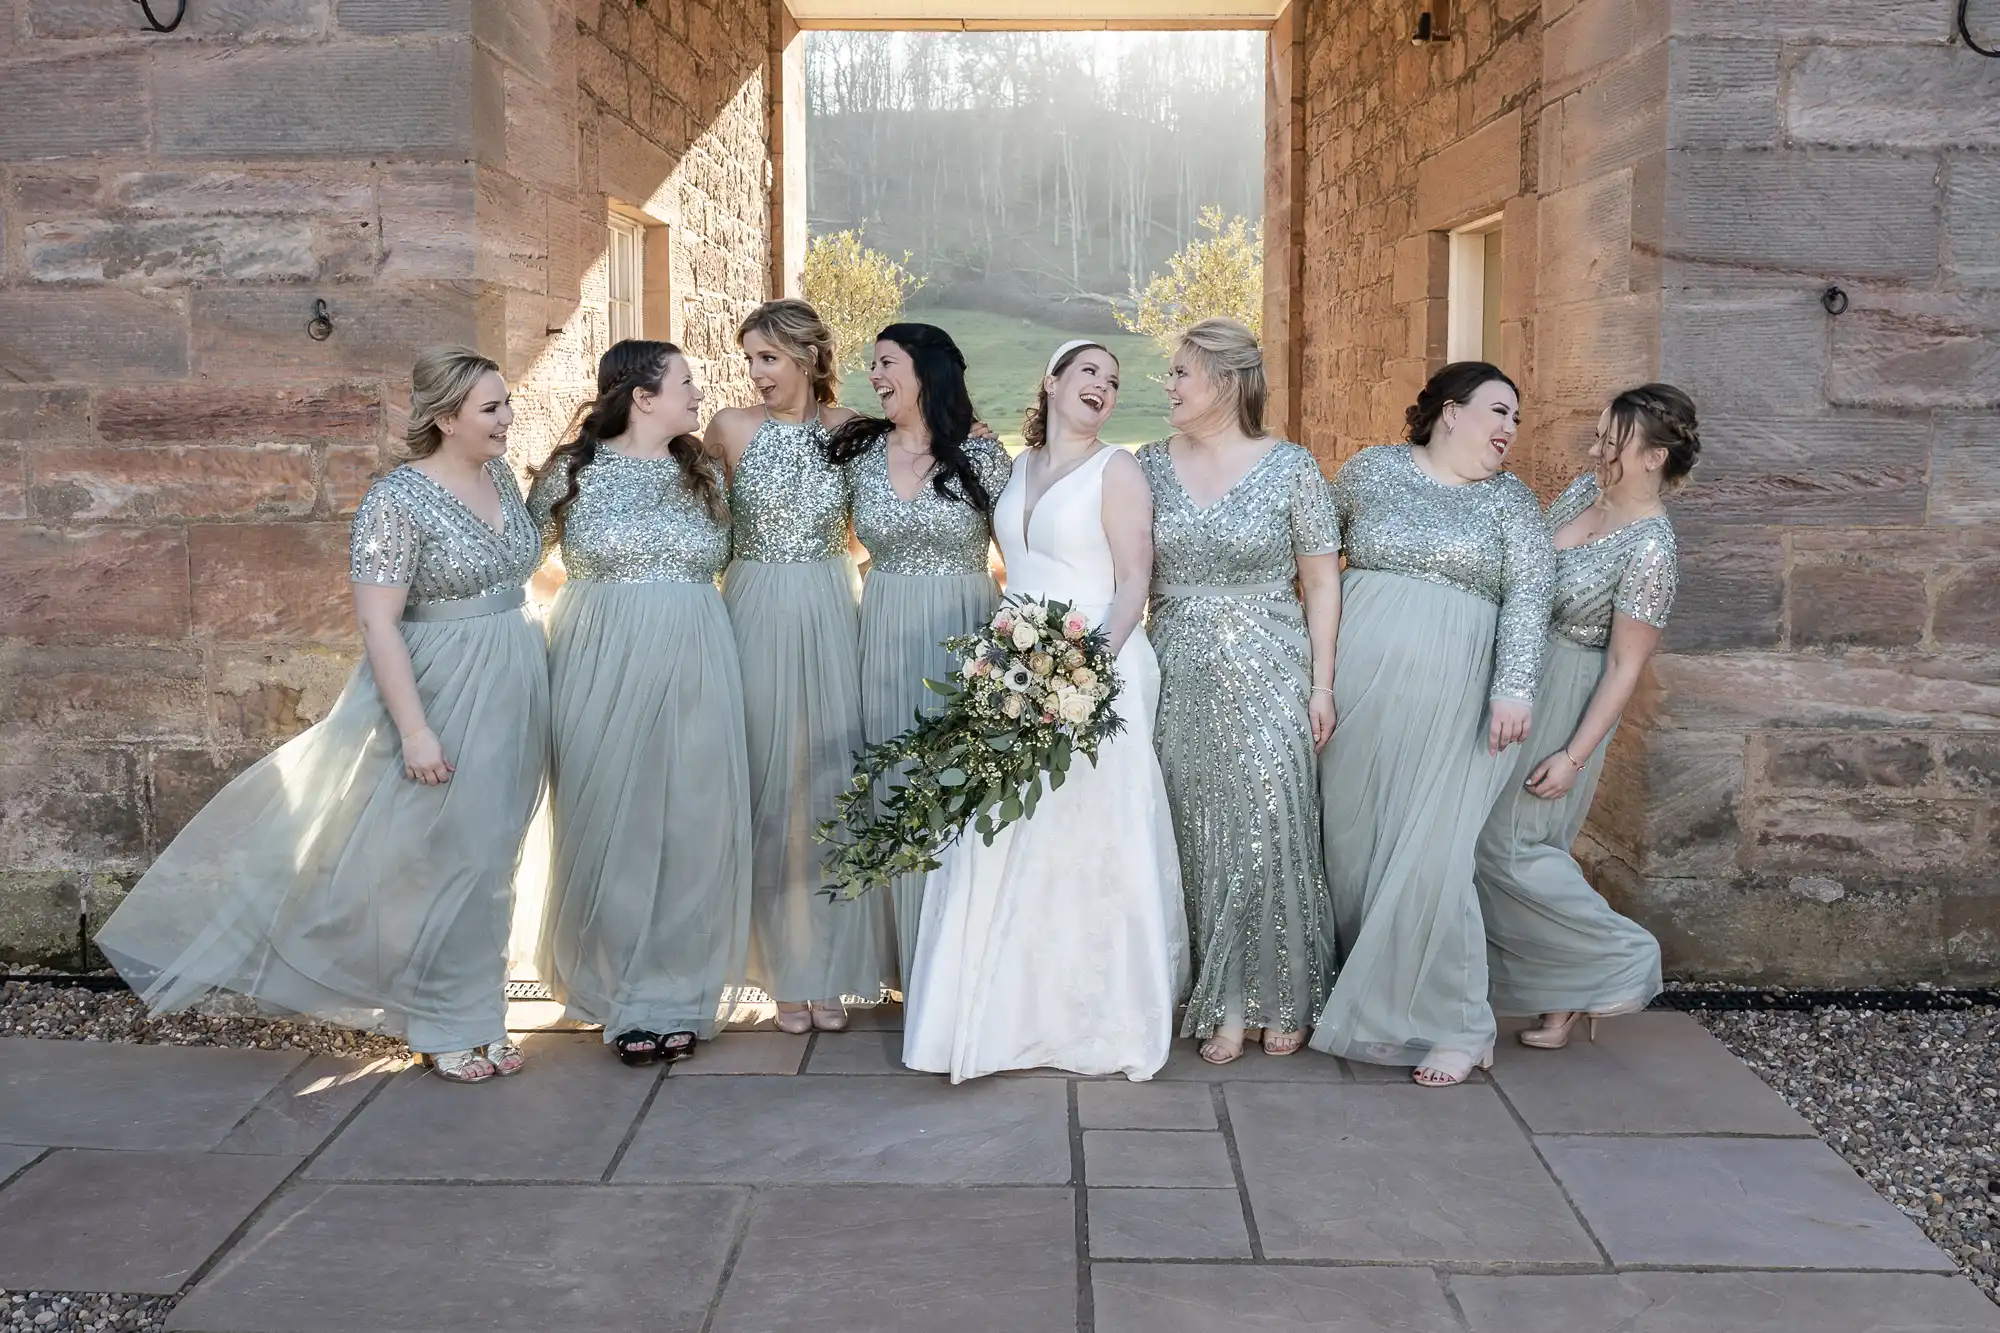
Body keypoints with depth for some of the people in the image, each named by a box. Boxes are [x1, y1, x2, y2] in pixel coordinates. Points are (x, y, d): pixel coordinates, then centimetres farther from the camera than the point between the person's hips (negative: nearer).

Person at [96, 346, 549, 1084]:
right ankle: (445, 1027, 16)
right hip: (440, 697, -7)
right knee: (441, 857, 1)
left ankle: (477, 1015, 26)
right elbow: (378, 623, -19)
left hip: (513, 692, 7)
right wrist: (415, 730, -23)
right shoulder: (398, 502, -16)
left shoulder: (501, 476, 7)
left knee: (489, 855, 13)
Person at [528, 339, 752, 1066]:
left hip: (693, 671, 3)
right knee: (608, 823, 2)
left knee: (690, 824, 2)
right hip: (600, 670, -2)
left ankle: (676, 994, 14)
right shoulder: (572, 471, 2)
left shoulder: (703, 474, 11)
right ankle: (617, 988, 16)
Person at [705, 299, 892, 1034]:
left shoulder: (849, 428, 3)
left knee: (831, 780, 4)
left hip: (829, 615, 1)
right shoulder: (731, 427, -1)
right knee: (768, 786, 3)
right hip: (757, 611, -1)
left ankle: (831, 967, 17)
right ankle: (784, 969, 16)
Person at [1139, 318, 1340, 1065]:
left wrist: (1322, 682, -4)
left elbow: (1321, 581, 0)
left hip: (1267, 675, -3)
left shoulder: (1290, 468, -3)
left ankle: (1283, 998, 14)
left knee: (1271, 830, -3)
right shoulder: (1151, 465, 6)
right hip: (1179, 679, 3)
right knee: (1201, 836, 5)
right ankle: (1223, 1003, 15)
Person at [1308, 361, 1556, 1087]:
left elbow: (1529, 593, -3)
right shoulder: (1371, 469, 10)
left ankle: (1452, 1026, 3)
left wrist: (1514, 685, -16)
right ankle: (1361, 999, 22)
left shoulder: (1510, 500, 8)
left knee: (1428, 859, -8)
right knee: (1350, 844, 6)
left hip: (1448, 704, -2)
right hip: (1355, 690, 2)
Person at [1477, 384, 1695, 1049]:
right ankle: (1560, 993, 25)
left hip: (1563, 698, -8)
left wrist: (1574, 755, -19)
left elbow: (1625, 666, -19)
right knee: (1483, 837, 11)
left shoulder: (1650, 550, -21)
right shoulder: (1584, 490, 2)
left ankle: (1619, 963, 12)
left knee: (1507, 845, -6)